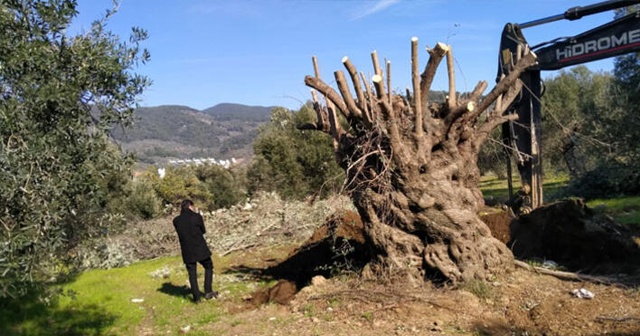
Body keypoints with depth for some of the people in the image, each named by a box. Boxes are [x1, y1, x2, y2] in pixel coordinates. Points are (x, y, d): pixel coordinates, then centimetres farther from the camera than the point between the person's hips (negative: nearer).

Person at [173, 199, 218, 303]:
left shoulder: (176, 221, -1)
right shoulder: (197, 216, -10)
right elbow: (203, 231, 2)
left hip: (187, 252, 3)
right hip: (200, 249, -2)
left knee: (192, 273, 12)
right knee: (208, 267, 17)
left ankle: (196, 297, 13)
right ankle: (208, 292, 10)